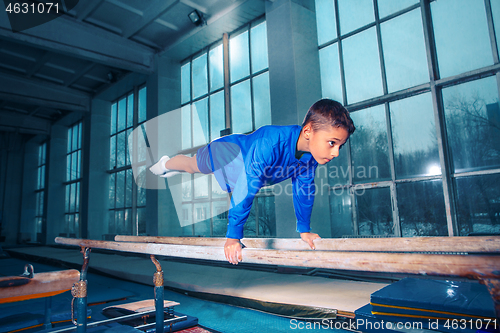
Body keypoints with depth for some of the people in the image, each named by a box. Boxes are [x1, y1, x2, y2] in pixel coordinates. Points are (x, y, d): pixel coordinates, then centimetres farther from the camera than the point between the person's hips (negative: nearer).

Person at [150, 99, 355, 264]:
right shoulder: (269, 144, -51)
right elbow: (245, 191, -47)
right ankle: (165, 164, 61)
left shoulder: (312, 152, -28)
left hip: (244, 159, 6)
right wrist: (233, 236, -41)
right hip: (225, 151, -6)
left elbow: (303, 189, -13)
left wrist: (304, 229, -8)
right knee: (191, 165, 25)